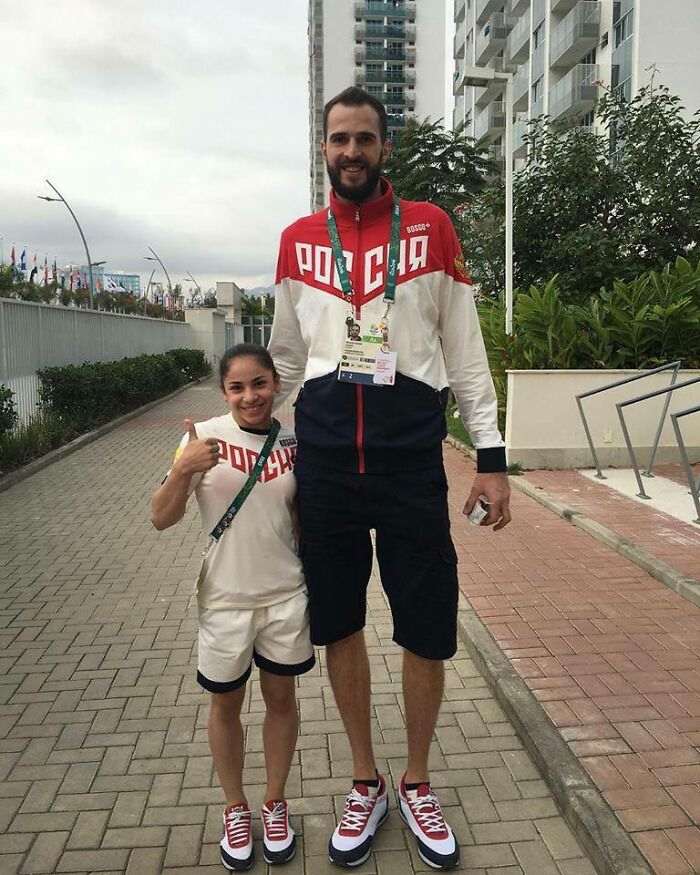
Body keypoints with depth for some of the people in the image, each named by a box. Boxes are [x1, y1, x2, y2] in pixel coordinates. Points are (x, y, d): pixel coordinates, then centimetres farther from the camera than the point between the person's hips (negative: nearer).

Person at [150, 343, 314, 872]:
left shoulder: (292, 442, -2)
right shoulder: (204, 438, -10)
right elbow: (162, 519, -11)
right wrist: (184, 470, -28)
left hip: (286, 594, 2)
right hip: (225, 597, -1)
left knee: (281, 698, 16)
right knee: (226, 705, 16)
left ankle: (275, 803, 39)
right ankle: (236, 808, 39)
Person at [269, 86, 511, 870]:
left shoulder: (430, 226, 5)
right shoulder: (297, 240, 11)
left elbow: (465, 348, 4)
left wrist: (491, 455, -2)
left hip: (410, 451, -1)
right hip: (324, 453, 2)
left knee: (427, 630, 6)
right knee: (338, 624, 11)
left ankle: (416, 785, 33)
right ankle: (365, 784, 33)